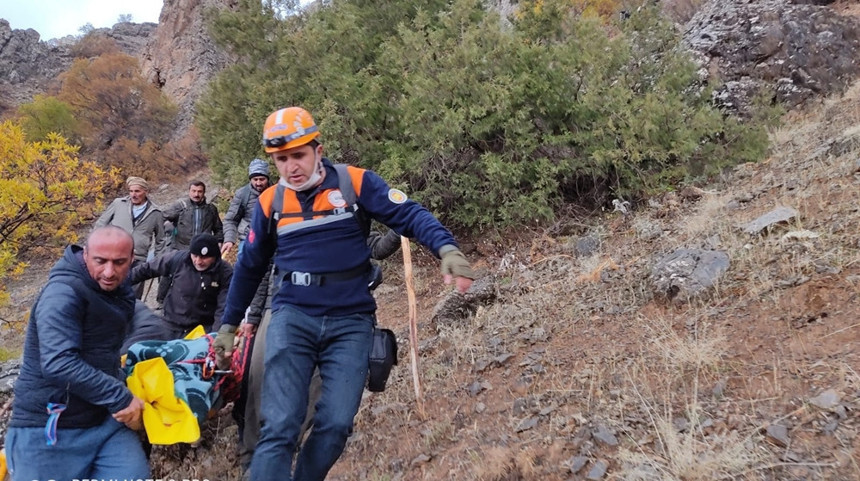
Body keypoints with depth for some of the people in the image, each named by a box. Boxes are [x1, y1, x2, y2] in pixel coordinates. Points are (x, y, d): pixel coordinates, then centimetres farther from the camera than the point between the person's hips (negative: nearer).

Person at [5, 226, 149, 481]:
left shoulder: (120, 291, 8)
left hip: (105, 420, 6)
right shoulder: (63, 293, -17)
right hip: (49, 428, -6)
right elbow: (59, 364, -30)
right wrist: (120, 398, -25)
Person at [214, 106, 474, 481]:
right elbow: (249, 268, 17)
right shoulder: (270, 202, 6)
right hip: (292, 317, 1)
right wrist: (228, 325, 22)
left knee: (335, 426, -5)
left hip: (350, 322, -1)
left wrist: (447, 249, -28)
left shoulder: (355, 182, -2)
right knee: (279, 428, -9)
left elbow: (410, 215, -9)